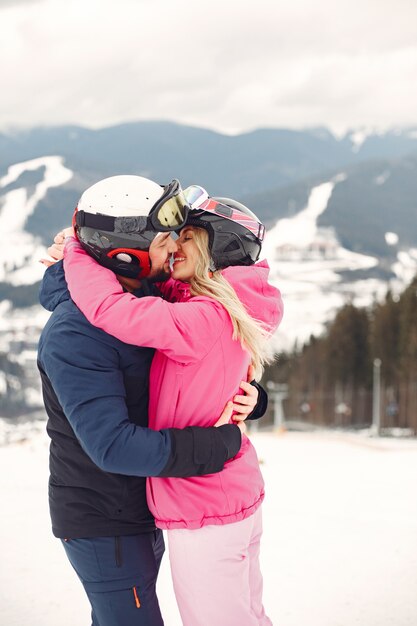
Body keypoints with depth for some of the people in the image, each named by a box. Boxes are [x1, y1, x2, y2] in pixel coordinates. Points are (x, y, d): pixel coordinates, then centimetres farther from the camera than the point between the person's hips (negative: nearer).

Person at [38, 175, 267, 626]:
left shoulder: (146, 299, 2)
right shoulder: (74, 334, -27)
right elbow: (113, 445, -33)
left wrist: (246, 398, -11)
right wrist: (222, 442, -30)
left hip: (142, 508, 9)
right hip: (103, 524, -9)